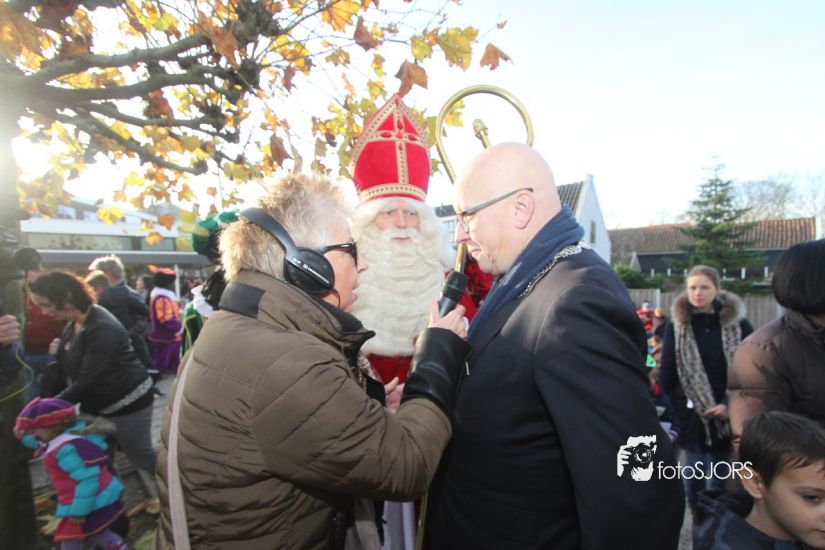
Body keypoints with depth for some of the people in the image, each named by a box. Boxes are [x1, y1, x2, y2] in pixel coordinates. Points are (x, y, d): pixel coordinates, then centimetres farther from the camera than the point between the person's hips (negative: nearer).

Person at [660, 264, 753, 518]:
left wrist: (730, 406, -8)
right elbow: (667, 372, 1)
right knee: (695, 473, 9)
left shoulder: (738, 323, -1)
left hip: (726, 417, 0)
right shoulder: (676, 324, 0)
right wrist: (683, 406, -3)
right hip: (692, 417, 0)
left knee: (719, 477, 7)